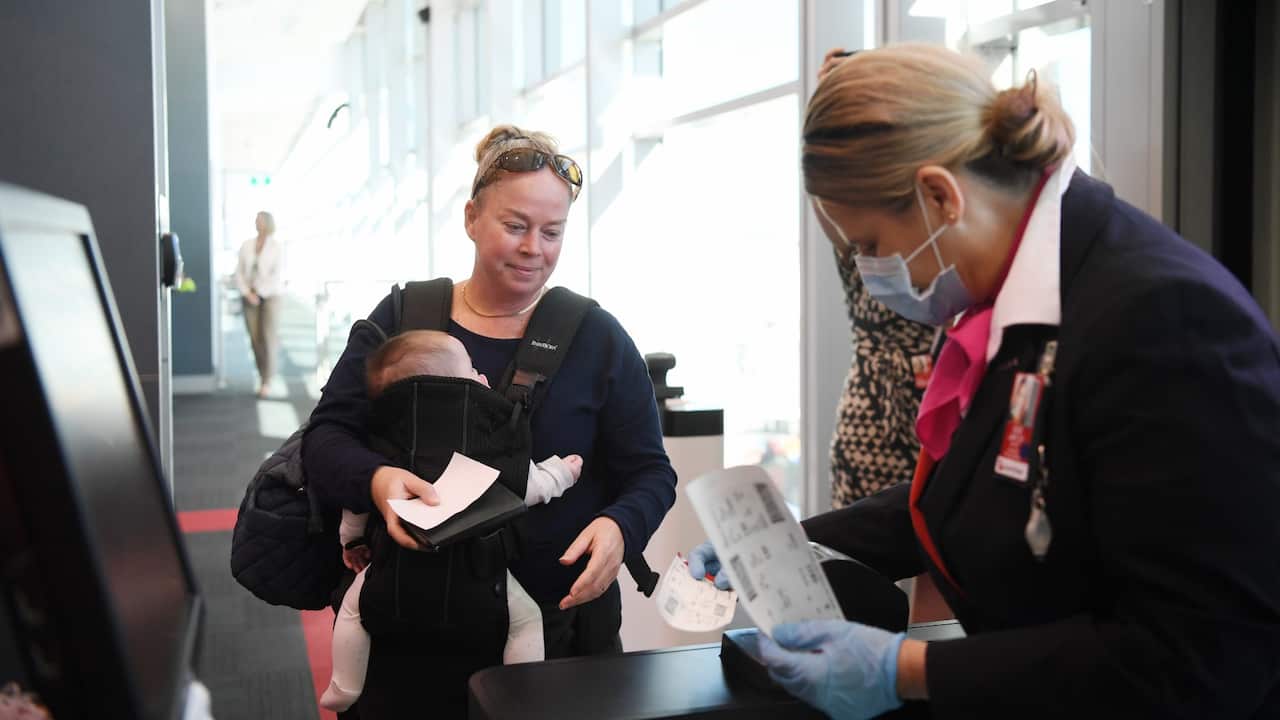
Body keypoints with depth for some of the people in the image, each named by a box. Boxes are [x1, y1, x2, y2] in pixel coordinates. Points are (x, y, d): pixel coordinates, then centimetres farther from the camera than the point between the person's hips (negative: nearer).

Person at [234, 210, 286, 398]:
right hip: (250, 297, 3)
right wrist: (247, 293, -6)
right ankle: (263, 374, 14)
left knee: (268, 337, -7)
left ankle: (266, 381, -2)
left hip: (270, 296, -3)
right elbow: (239, 272, 6)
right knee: (255, 338, 1)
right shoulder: (246, 245, 8)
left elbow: (278, 276, -9)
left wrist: (260, 293, -12)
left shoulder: (277, 247, -3)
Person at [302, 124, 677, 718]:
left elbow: (649, 472, 0)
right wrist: (376, 479, -25)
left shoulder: (597, 338, -2)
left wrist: (620, 526, -22)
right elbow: (326, 435, -2)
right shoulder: (400, 319, 0)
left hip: (559, 623, 0)